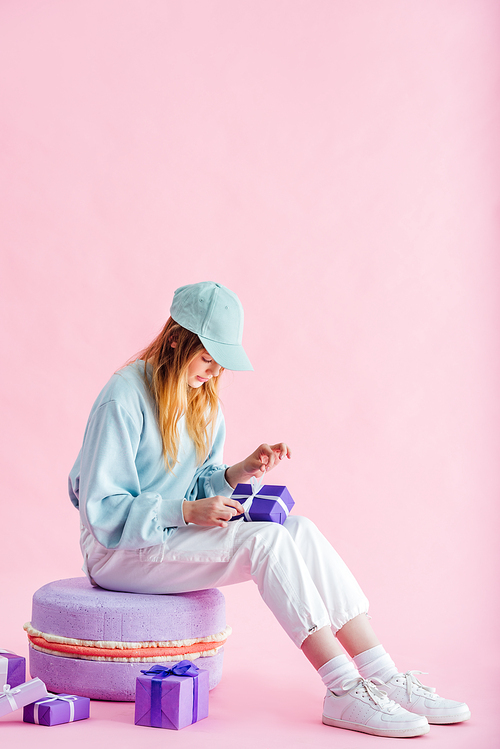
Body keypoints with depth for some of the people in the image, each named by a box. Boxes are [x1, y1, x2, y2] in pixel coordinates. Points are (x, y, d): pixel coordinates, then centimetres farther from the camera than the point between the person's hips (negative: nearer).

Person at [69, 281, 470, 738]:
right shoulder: (123, 400, -17)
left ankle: (385, 678, -20)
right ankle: (345, 692, -28)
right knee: (266, 539, -27)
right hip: (121, 552, -7)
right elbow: (102, 512, -18)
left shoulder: (203, 401, 9)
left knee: (300, 531, -16)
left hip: (174, 534, 7)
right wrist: (187, 512, -26)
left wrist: (239, 473, -7)